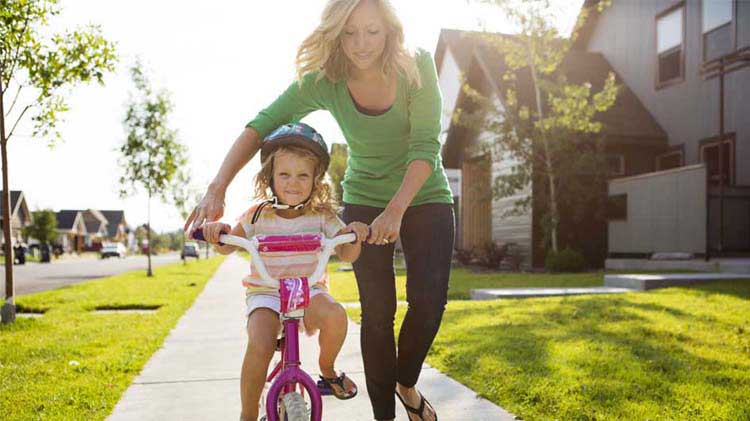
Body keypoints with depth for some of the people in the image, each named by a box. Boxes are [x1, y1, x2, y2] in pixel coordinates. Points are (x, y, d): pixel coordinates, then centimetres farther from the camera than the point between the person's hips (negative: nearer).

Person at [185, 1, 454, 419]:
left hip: (424, 196, 0)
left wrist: (396, 210, -36)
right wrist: (218, 188, -30)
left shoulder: (417, 67, -19)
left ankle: (406, 383, 20)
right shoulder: (323, 81, -16)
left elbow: (425, 145, -25)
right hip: (364, 200, 0)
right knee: (377, 309, -7)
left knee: (429, 300, -10)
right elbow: (261, 126, -18)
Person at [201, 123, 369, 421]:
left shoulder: (321, 216, 0)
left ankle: (327, 369, 2)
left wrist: (353, 234, -26)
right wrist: (216, 231, -18)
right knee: (259, 346, -28)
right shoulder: (258, 215, -1)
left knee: (335, 315, -31)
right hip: (264, 293, -1)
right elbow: (227, 247, 6)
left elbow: (346, 255, -3)